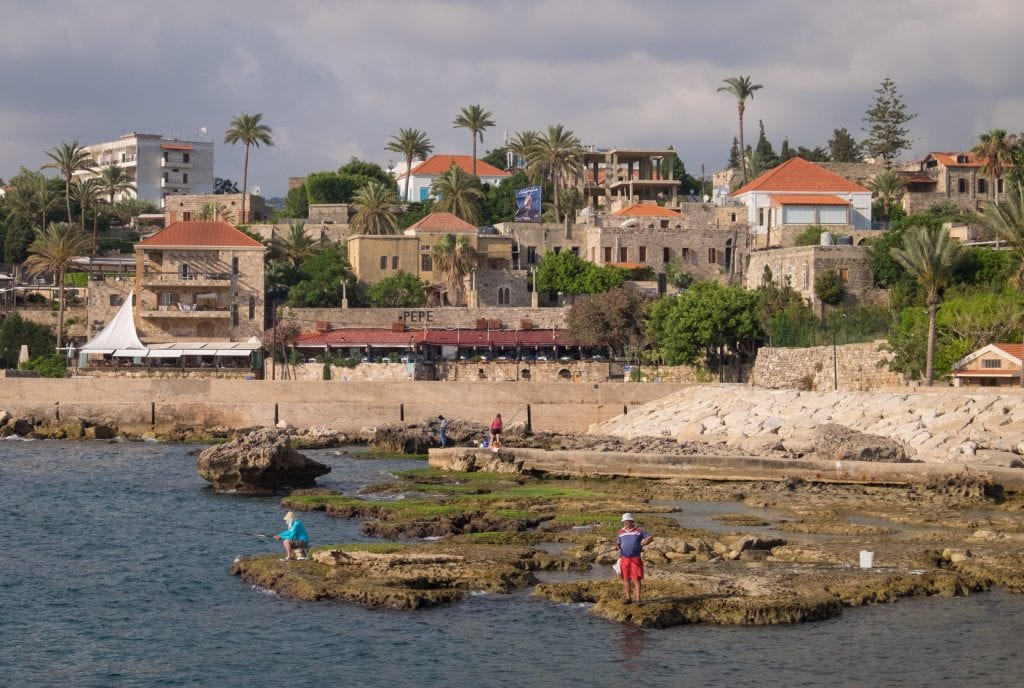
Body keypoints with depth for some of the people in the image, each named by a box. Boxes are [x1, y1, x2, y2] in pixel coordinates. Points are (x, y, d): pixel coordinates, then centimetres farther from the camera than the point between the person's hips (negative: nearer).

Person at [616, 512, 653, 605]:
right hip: (624, 558, 3)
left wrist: (641, 544, -6)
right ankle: (628, 598, 14)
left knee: (636, 578, -6)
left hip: (635, 558, -3)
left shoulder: (639, 531, 2)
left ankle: (637, 599, -4)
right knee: (626, 578, 6)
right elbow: (619, 543, 20)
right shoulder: (621, 532, 12)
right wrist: (617, 546, -3)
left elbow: (650, 538, 4)